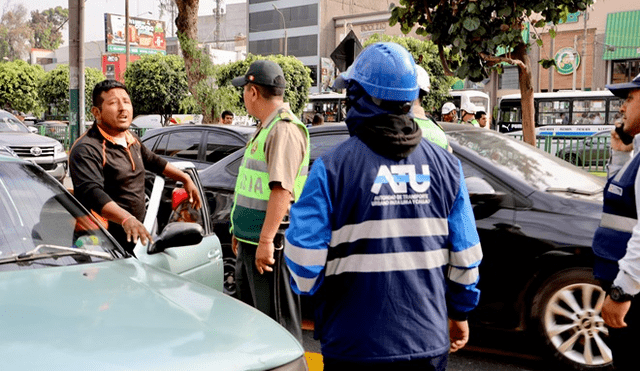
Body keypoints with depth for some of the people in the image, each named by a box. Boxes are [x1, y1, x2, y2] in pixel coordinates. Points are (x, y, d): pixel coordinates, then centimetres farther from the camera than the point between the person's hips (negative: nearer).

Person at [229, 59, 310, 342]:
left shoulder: (284, 129, -17)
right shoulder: (265, 128, 17)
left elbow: (282, 189, -25)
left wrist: (266, 240, -27)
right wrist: (240, 232, 25)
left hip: (270, 244, -11)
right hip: (250, 242, 11)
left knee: (278, 322, -3)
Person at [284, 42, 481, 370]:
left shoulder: (332, 168, -13)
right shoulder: (445, 165, 0)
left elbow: (304, 256, -15)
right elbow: (465, 254, 3)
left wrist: (312, 289, 8)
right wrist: (460, 312, 18)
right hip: (429, 344, 3)